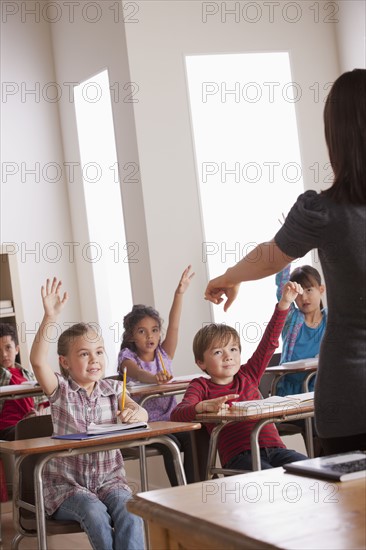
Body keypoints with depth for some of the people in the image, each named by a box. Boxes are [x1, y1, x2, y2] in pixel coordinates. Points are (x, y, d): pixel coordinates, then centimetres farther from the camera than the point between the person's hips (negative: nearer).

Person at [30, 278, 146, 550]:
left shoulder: (113, 390, 8)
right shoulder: (61, 389, -2)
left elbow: (142, 413, -3)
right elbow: (38, 361, -20)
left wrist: (135, 413, -29)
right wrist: (50, 318, -31)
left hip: (109, 478, 2)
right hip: (66, 484, -2)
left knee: (129, 510, -29)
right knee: (95, 512, -33)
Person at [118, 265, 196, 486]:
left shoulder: (164, 354, 12)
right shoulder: (128, 357, -1)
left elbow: (174, 325, -1)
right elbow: (136, 372, -25)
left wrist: (180, 293, -14)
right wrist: (153, 377, -49)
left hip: (170, 418, 4)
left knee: (193, 439, -26)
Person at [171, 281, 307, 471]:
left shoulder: (247, 376, 23)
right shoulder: (201, 386, 10)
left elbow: (269, 342, 18)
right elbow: (177, 414, -7)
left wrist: (284, 303, 9)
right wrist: (205, 406, -28)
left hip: (274, 447, 5)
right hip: (240, 455, -5)